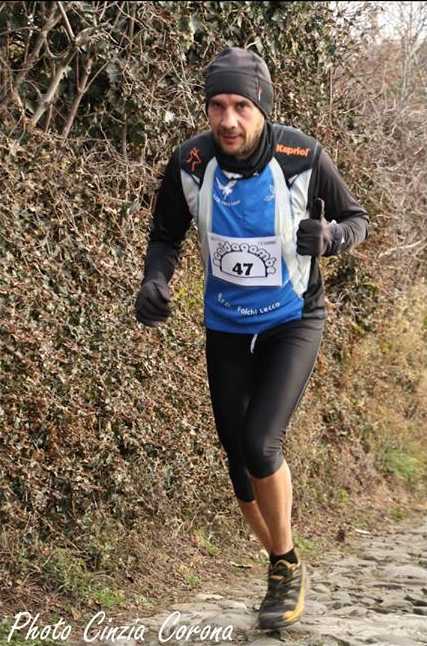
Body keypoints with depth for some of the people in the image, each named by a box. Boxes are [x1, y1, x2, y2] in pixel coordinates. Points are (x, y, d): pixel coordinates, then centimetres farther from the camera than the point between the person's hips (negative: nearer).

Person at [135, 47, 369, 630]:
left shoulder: (303, 157, -20)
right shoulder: (190, 164, -14)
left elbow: (357, 218, -5)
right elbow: (167, 236, 2)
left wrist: (330, 236, -27)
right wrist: (155, 280, -18)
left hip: (293, 321, -3)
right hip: (227, 326, 3)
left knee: (260, 443, -20)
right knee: (239, 460, 8)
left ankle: (288, 564, 5)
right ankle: (284, 571, 31)